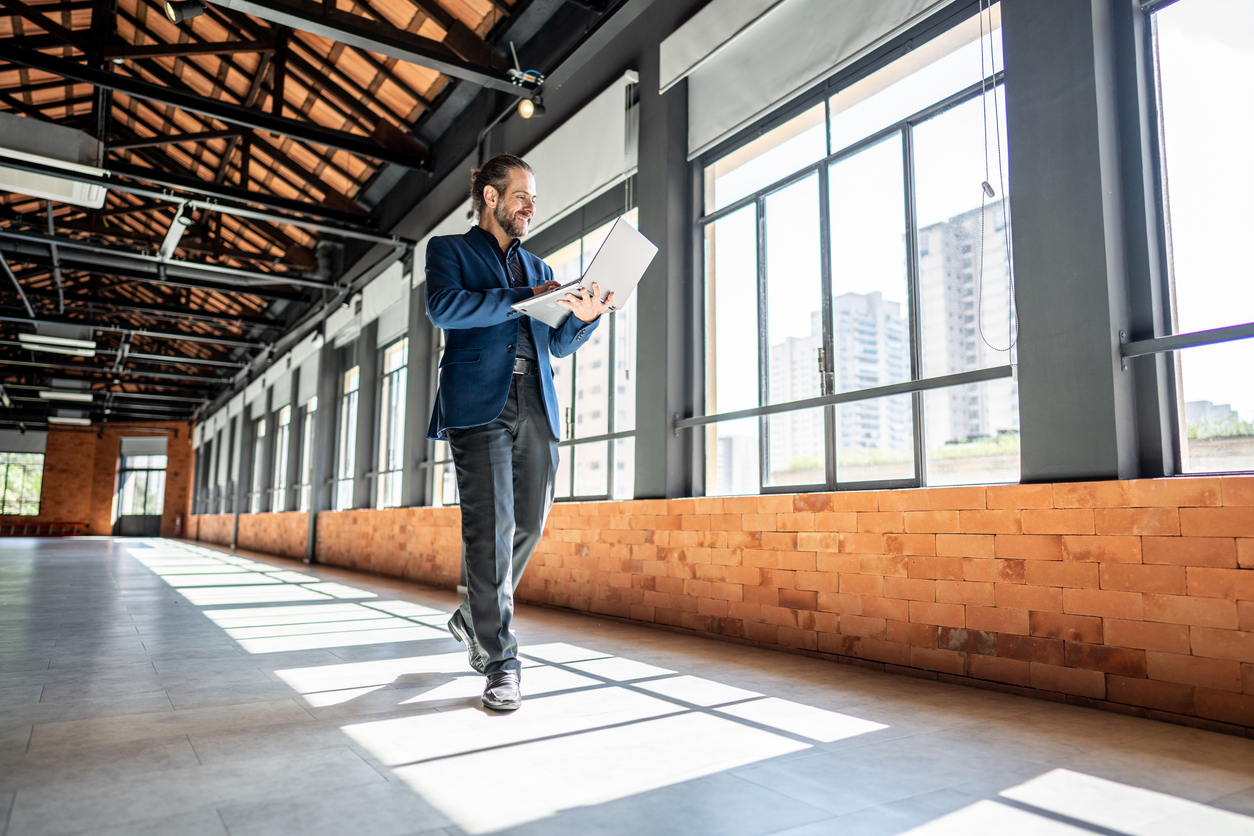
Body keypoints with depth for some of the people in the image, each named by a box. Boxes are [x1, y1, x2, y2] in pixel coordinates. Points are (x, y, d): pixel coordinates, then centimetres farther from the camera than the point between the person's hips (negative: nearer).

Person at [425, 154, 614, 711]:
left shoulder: (538, 268, 28)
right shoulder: (449, 250, 13)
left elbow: (559, 344, 22)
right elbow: (443, 307, -9)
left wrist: (583, 316, 1)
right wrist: (522, 300, -14)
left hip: (536, 408, 5)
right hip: (480, 404, -5)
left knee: (529, 524, 4)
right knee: (491, 527, -10)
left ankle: (474, 617, 28)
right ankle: (499, 660, -2)